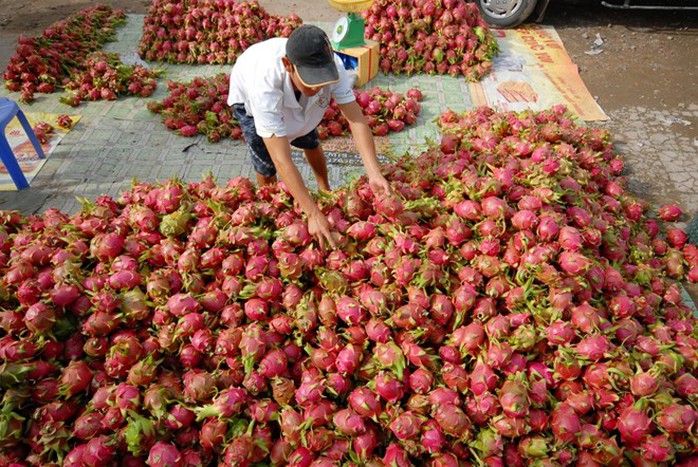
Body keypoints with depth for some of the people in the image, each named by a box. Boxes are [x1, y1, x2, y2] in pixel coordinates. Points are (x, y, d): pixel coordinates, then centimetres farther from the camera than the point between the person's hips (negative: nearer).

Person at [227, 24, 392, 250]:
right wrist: (313, 214, -58)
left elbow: (356, 119, -41)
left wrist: (374, 174, -55)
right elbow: (281, 159, -52)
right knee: (267, 167, -7)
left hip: (294, 97, 4)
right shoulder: (265, 83, -49)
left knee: (311, 143, 17)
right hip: (248, 97, -3)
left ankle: (324, 189, 47)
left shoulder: (332, 65, -40)